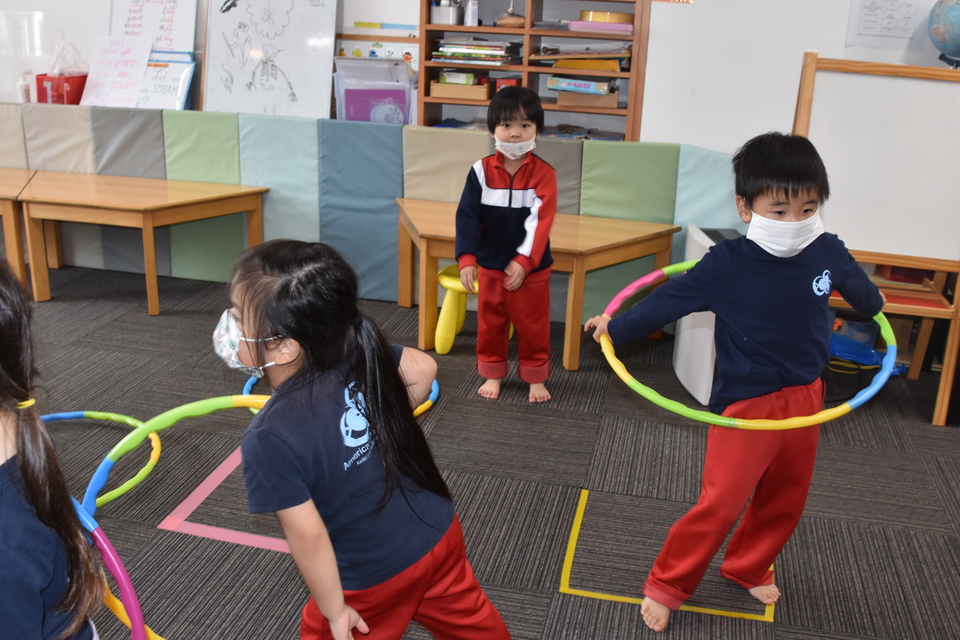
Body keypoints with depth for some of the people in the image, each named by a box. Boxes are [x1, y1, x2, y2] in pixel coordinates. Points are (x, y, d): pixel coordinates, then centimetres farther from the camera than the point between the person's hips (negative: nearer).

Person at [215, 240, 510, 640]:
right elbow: (423, 368, 1)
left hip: (374, 580, -4)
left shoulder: (270, 438, -29)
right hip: (439, 535, 5)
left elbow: (308, 535, -24)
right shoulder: (360, 352, -15)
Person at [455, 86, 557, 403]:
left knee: (533, 325, 11)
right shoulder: (482, 170, -7)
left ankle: (536, 378, 28)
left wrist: (524, 261, -22)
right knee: (490, 323, 15)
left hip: (531, 269, -2)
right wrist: (466, 258, -18)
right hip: (490, 266, 2)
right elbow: (467, 214, -9)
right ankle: (493, 374, 33)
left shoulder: (543, 173, -11)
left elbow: (540, 221, -16)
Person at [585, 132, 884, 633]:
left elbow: (858, 286, 14)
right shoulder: (727, 265, -21)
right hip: (748, 404, -5)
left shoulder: (827, 252, -8)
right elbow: (670, 299, -10)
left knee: (785, 500, 20)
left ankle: (747, 568, 45)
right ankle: (666, 586, 17)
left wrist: (874, 308, 35)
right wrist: (617, 329, -3)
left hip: (806, 398, 5)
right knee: (720, 504, -3)